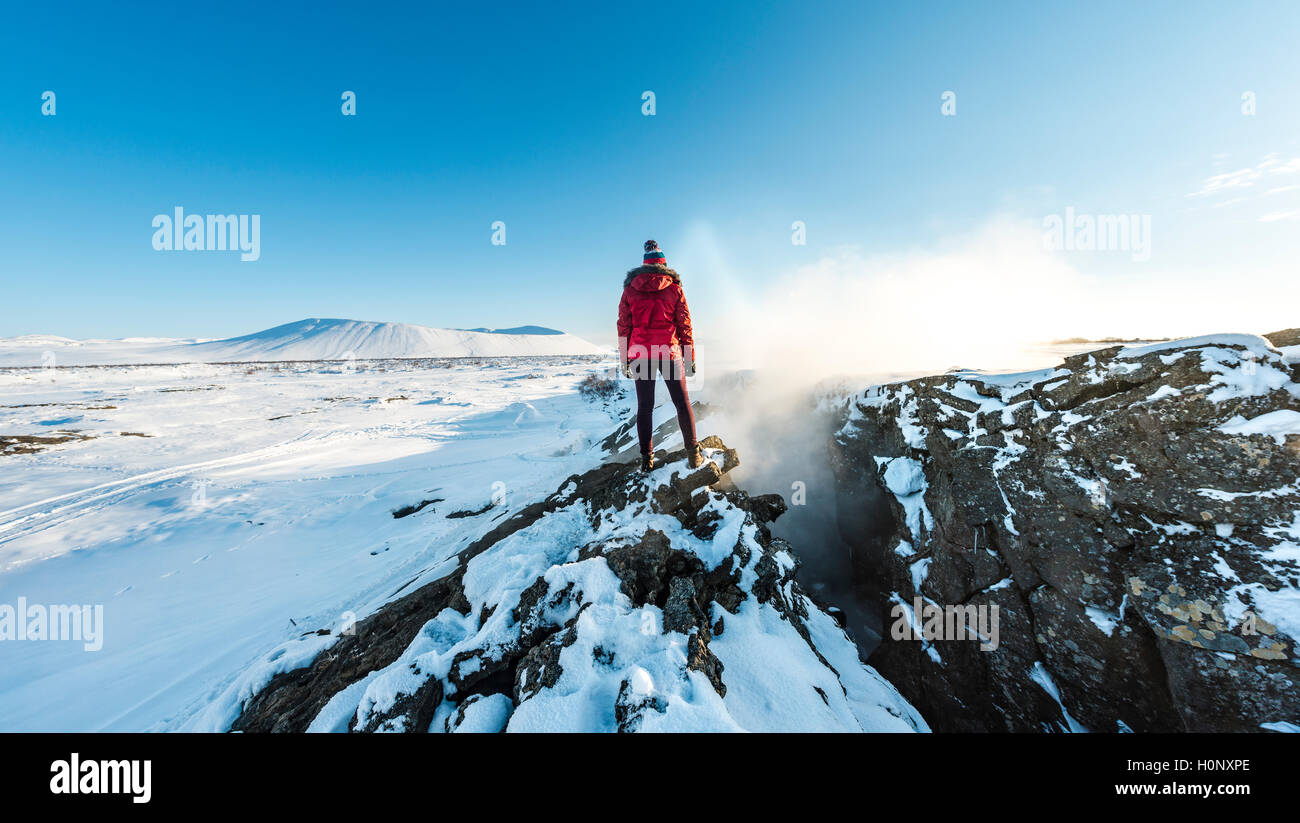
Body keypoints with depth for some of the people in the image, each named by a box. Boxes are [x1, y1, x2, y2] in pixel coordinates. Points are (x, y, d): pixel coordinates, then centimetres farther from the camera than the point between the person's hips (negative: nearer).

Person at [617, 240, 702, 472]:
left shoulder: (630, 289, 6)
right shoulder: (674, 287, 3)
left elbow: (623, 327, 5)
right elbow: (684, 324, 3)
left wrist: (625, 360, 10)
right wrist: (690, 357, 9)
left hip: (640, 353, 1)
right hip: (670, 352, -1)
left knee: (644, 406, 8)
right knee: (682, 403, 7)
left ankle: (647, 458, 10)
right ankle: (693, 454, 8)